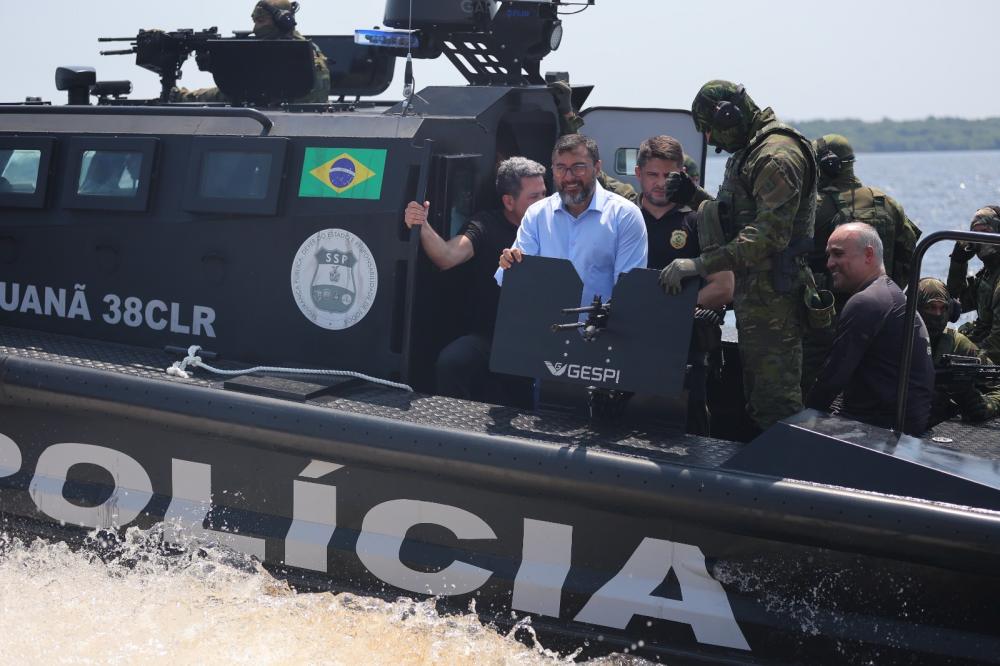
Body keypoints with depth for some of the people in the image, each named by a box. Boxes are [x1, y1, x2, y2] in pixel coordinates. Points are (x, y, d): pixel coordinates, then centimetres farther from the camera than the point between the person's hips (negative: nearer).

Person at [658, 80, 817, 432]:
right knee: (756, 393, 18)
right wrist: (695, 197, 9)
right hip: (753, 292, 11)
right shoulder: (751, 152, 18)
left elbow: (768, 234, -28)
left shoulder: (777, 155, -17)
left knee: (776, 402, -9)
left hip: (772, 297, -11)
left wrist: (701, 265, -32)